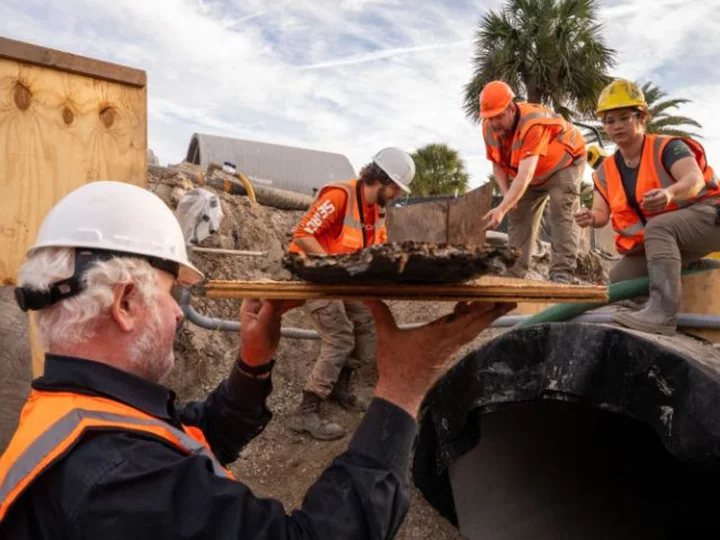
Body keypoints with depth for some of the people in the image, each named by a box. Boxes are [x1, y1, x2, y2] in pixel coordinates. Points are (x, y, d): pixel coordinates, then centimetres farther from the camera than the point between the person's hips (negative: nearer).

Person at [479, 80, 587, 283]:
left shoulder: (532, 124, -40)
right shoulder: (489, 128, -18)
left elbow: (524, 176, -47)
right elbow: (498, 165, -5)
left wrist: (501, 209, -55)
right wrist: (506, 195, -21)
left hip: (564, 162, -7)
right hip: (532, 173, 7)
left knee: (561, 215, -23)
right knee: (518, 216, 1)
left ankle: (562, 274, -27)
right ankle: (514, 272, 3)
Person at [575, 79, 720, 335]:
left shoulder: (668, 147, -13)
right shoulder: (606, 171, 3)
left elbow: (695, 179, -31)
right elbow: (602, 213, -5)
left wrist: (670, 193, -55)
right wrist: (591, 217, -31)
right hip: (666, 242, 7)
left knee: (656, 227, -38)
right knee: (619, 276, -3)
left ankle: (663, 312, -50)